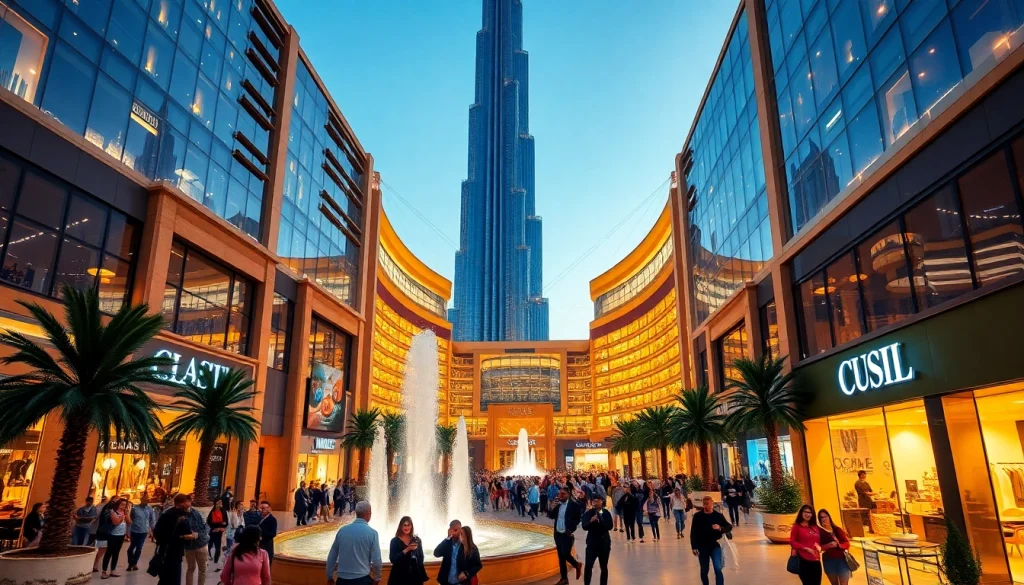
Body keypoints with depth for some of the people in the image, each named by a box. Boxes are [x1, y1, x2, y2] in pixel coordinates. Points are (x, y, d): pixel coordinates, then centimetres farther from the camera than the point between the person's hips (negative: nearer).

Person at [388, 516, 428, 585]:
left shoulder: (417, 540, 6)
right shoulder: (395, 541, -1)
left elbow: (421, 557, 11)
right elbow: (392, 559, -10)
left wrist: (422, 577, 7)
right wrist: (406, 550, -19)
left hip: (415, 575, 2)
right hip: (399, 576, -2)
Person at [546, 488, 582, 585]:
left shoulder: (574, 504, -10)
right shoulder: (558, 505, 8)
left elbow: (578, 518, -9)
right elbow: (551, 516, 8)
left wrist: (571, 529, -17)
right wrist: (552, 508, -11)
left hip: (567, 534, -6)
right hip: (558, 534, 6)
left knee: (566, 554, -10)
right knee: (561, 557, 9)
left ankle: (577, 565, 20)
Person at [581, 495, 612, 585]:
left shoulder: (606, 513, -1)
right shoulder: (588, 513, -5)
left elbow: (610, 526, -11)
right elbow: (584, 526, -18)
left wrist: (600, 520, -21)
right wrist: (591, 521, -36)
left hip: (604, 542, 2)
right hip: (592, 542, -2)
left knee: (604, 567, 10)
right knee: (588, 566, -10)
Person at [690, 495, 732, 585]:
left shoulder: (718, 515, -4)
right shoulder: (697, 516, -6)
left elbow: (729, 527, 0)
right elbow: (693, 532, -3)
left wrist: (720, 528, -21)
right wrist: (694, 547, -6)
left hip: (715, 545, 0)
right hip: (702, 547, 1)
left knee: (718, 569, -12)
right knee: (704, 571, 11)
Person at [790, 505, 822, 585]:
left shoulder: (815, 527, 15)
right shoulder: (797, 526, -2)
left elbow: (819, 541, 22)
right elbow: (792, 542, -5)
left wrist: (819, 547, -2)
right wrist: (806, 548, -15)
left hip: (816, 561, 5)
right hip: (804, 560, -5)